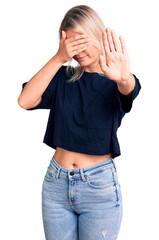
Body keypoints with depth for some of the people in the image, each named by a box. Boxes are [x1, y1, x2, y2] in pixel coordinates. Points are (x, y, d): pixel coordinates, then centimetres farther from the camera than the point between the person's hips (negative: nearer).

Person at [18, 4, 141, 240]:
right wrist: (59, 58, -20)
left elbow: (129, 90, -29)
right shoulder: (63, 76, 3)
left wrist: (123, 78, -53)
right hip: (56, 182, 3)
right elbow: (25, 101, -12)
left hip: (99, 186, -2)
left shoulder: (113, 82, -4)